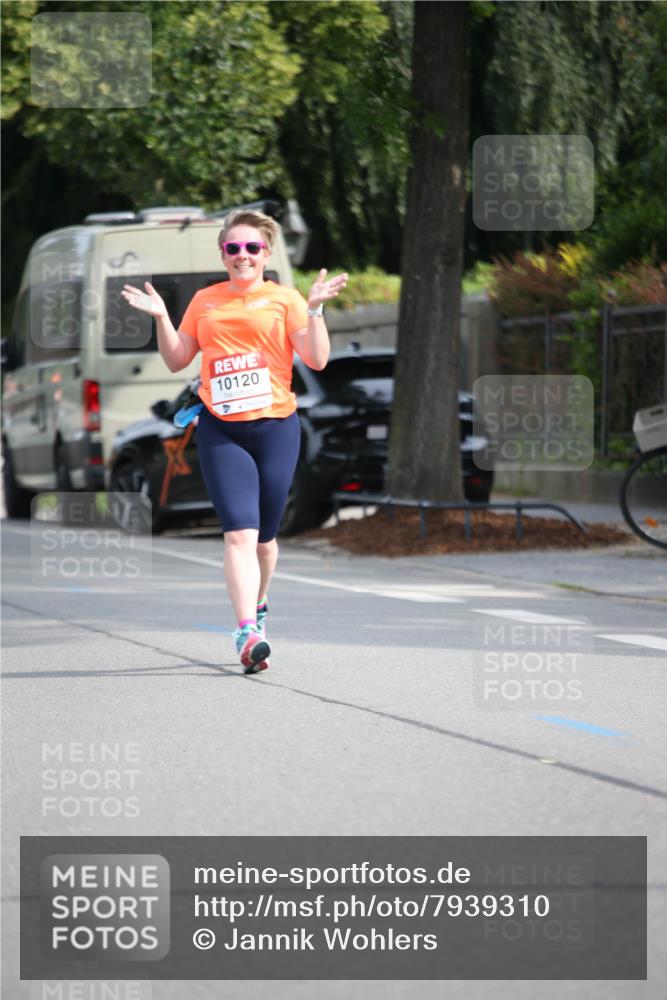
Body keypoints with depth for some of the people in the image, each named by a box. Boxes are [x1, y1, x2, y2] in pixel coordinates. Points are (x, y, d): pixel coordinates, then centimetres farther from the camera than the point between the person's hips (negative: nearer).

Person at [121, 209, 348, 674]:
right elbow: (177, 361, 16)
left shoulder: (284, 299, 5)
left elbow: (317, 359, -1)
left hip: (275, 426, 0)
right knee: (240, 532, -15)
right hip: (220, 431, 0)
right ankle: (248, 634, -23)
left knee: (264, 536, 9)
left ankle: (257, 605, 38)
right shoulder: (205, 301, 12)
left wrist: (315, 308, -12)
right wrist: (161, 317, 4)